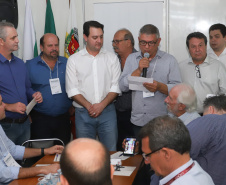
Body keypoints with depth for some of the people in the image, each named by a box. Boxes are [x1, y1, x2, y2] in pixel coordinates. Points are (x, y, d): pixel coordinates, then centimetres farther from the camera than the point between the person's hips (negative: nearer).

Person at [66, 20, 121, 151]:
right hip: (83, 113, 0)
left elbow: (116, 87, 2)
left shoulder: (112, 58, 9)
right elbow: (72, 90, 0)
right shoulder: (74, 60, 6)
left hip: (107, 111, 1)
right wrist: (89, 106, -12)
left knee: (110, 152, 0)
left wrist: (102, 105, -11)